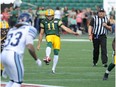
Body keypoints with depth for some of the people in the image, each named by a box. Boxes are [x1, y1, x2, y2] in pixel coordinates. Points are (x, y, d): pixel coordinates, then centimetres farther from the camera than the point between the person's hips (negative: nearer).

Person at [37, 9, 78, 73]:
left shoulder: (57, 21, 12)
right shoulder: (44, 22, 16)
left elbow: (65, 28, 5)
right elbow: (41, 34, 22)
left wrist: (73, 32, -8)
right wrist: (39, 44, 22)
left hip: (56, 37, 1)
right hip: (49, 36, -1)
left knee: (56, 53, -5)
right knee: (49, 44, -36)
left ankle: (53, 68, 8)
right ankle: (47, 57, -62)